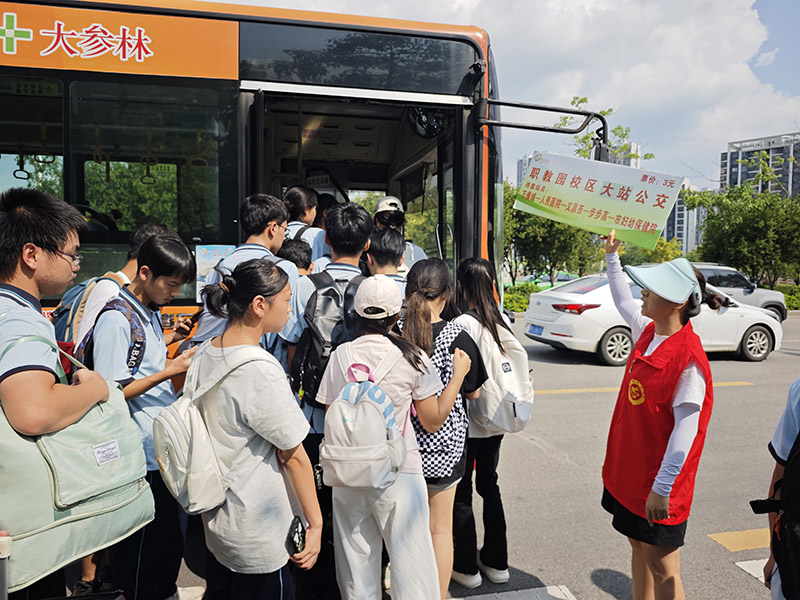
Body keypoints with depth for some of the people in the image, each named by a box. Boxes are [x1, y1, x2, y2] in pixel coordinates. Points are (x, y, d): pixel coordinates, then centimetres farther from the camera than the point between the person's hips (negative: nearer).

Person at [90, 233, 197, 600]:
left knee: (169, 539, 21)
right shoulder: (116, 320, -17)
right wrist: (170, 370, -20)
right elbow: (113, 393, -20)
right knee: (140, 552, 7)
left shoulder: (151, 312, 10)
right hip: (141, 457, -9)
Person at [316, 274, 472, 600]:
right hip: (399, 475, -3)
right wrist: (459, 373, 5)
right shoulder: (410, 357, -9)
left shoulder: (341, 355, -2)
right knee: (411, 563, 9)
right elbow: (433, 421, -3)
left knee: (356, 566, 17)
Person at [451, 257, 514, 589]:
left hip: (466, 423, -6)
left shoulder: (462, 324, -19)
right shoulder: (503, 321, -1)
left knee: (460, 492, 9)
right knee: (489, 485, 20)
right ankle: (496, 561, 33)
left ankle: (466, 567, 23)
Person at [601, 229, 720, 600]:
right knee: (638, 548, 22)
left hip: (658, 485, -8)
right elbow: (623, 302, 21)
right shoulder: (647, 332, 0)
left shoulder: (689, 359, -24)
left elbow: (686, 428, -23)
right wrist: (612, 256, 25)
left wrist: (662, 488, -20)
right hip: (630, 469, 8)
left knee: (662, 569, 7)